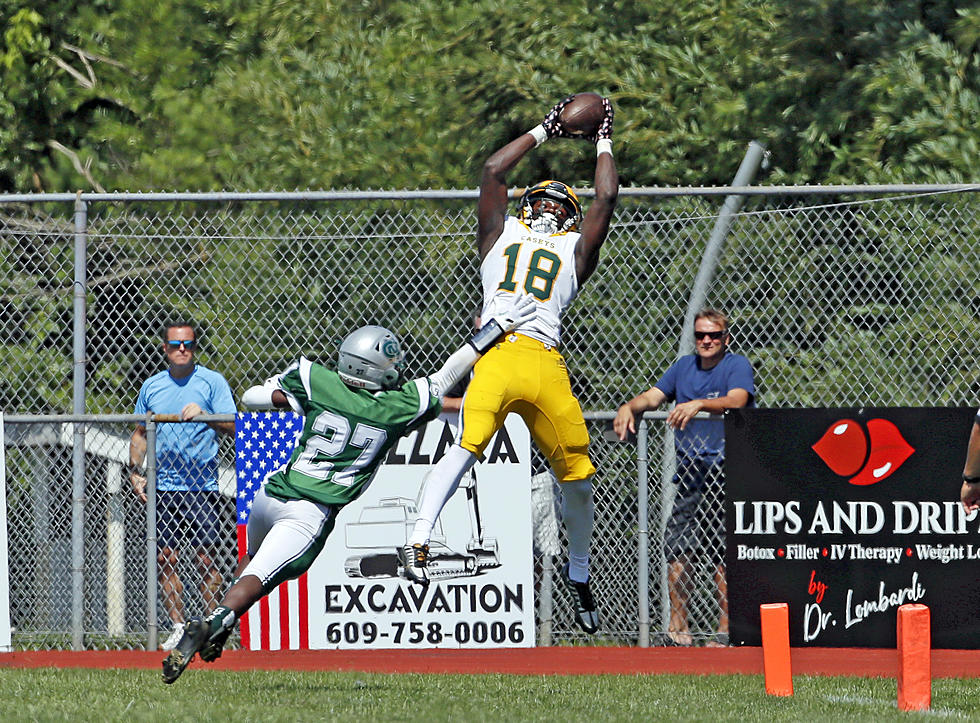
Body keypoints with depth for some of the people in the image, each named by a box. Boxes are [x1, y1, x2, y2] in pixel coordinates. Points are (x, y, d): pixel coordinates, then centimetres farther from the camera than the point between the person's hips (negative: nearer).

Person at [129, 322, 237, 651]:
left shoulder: (212, 382, 1)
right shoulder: (151, 387, 12)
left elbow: (232, 427, -7)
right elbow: (139, 433, 20)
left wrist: (203, 414, -25)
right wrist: (135, 472, 8)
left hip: (201, 485, -4)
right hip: (162, 487, 4)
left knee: (206, 559, -6)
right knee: (165, 559, 2)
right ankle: (178, 628, 10)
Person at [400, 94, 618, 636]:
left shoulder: (576, 249, 28)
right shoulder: (501, 234, 27)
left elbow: (606, 198, 24)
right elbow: (494, 170, 25)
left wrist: (603, 143, 36)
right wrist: (545, 131, 34)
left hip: (546, 363, 2)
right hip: (495, 351, -2)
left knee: (576, 474, 5)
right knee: (467, 444, -25)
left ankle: (578, 571, 26)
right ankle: (419, 540, -35)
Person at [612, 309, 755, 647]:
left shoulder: (738, 366, -1)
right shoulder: (684, 366, 18)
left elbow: (736, 400, -19)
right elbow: (653, 396, 12)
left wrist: (698, 404, -35)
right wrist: (629, 407, -9)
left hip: (726, 465, -6)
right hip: (690, 466, 6)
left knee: (723, 553, -7)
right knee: (676, 545, -4)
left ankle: (726, 628, -1)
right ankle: (678, 626, 1)